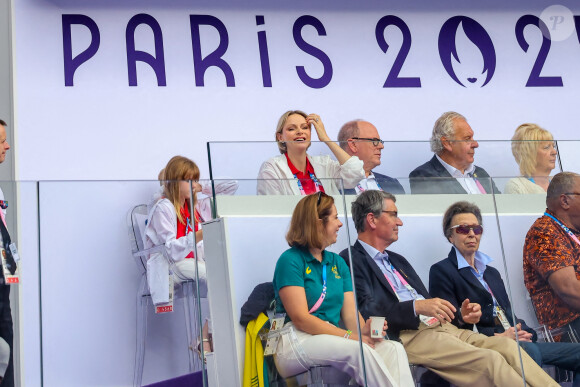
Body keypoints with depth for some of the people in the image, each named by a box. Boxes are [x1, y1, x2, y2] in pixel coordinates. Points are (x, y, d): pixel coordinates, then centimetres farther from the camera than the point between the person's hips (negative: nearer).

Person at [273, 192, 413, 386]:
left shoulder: (337, 263, 20)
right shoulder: (291, 260, -2)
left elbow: (350, 315, 11)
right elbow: (300, 319, -12)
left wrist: (364, 329, -14)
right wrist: (350, 336, -19)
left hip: (333, 338, 6)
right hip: (297, 342, -6)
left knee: (393, 349, -21)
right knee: (359, 350, -34)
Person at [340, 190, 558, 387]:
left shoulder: (397, 261, 28)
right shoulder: (352, 260, -1)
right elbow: (367, 310, -16)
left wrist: (460, 314, 7)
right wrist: (417, 307, -26)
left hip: (440, 326, 8)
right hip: (407, 336, -8)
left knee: (507, 346, -14)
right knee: (490, 360, -24)